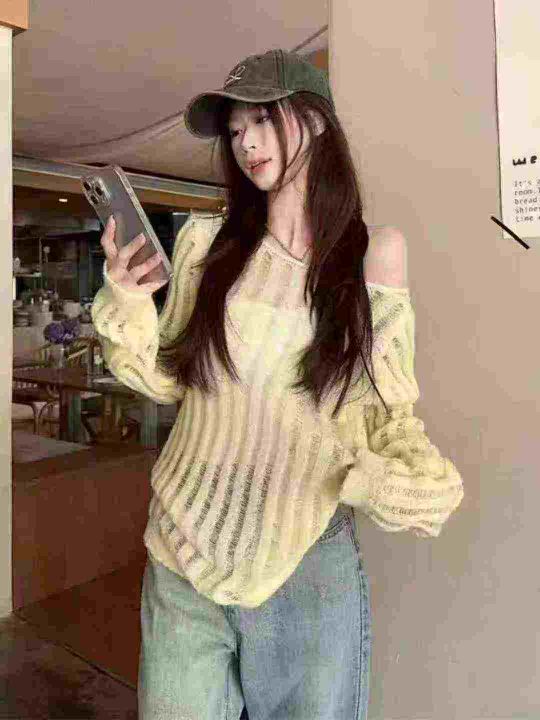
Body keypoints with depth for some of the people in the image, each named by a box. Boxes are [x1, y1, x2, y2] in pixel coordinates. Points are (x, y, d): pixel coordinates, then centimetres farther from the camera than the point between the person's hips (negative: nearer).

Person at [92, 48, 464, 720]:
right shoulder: (205, 239, -3)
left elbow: (389, 406, 2)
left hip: (312, 563, 0)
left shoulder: (376, 250, -4)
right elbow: (169, 380, 4)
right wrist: (126, 307, -12)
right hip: (184, 551, 1)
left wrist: (422, 476, -16)